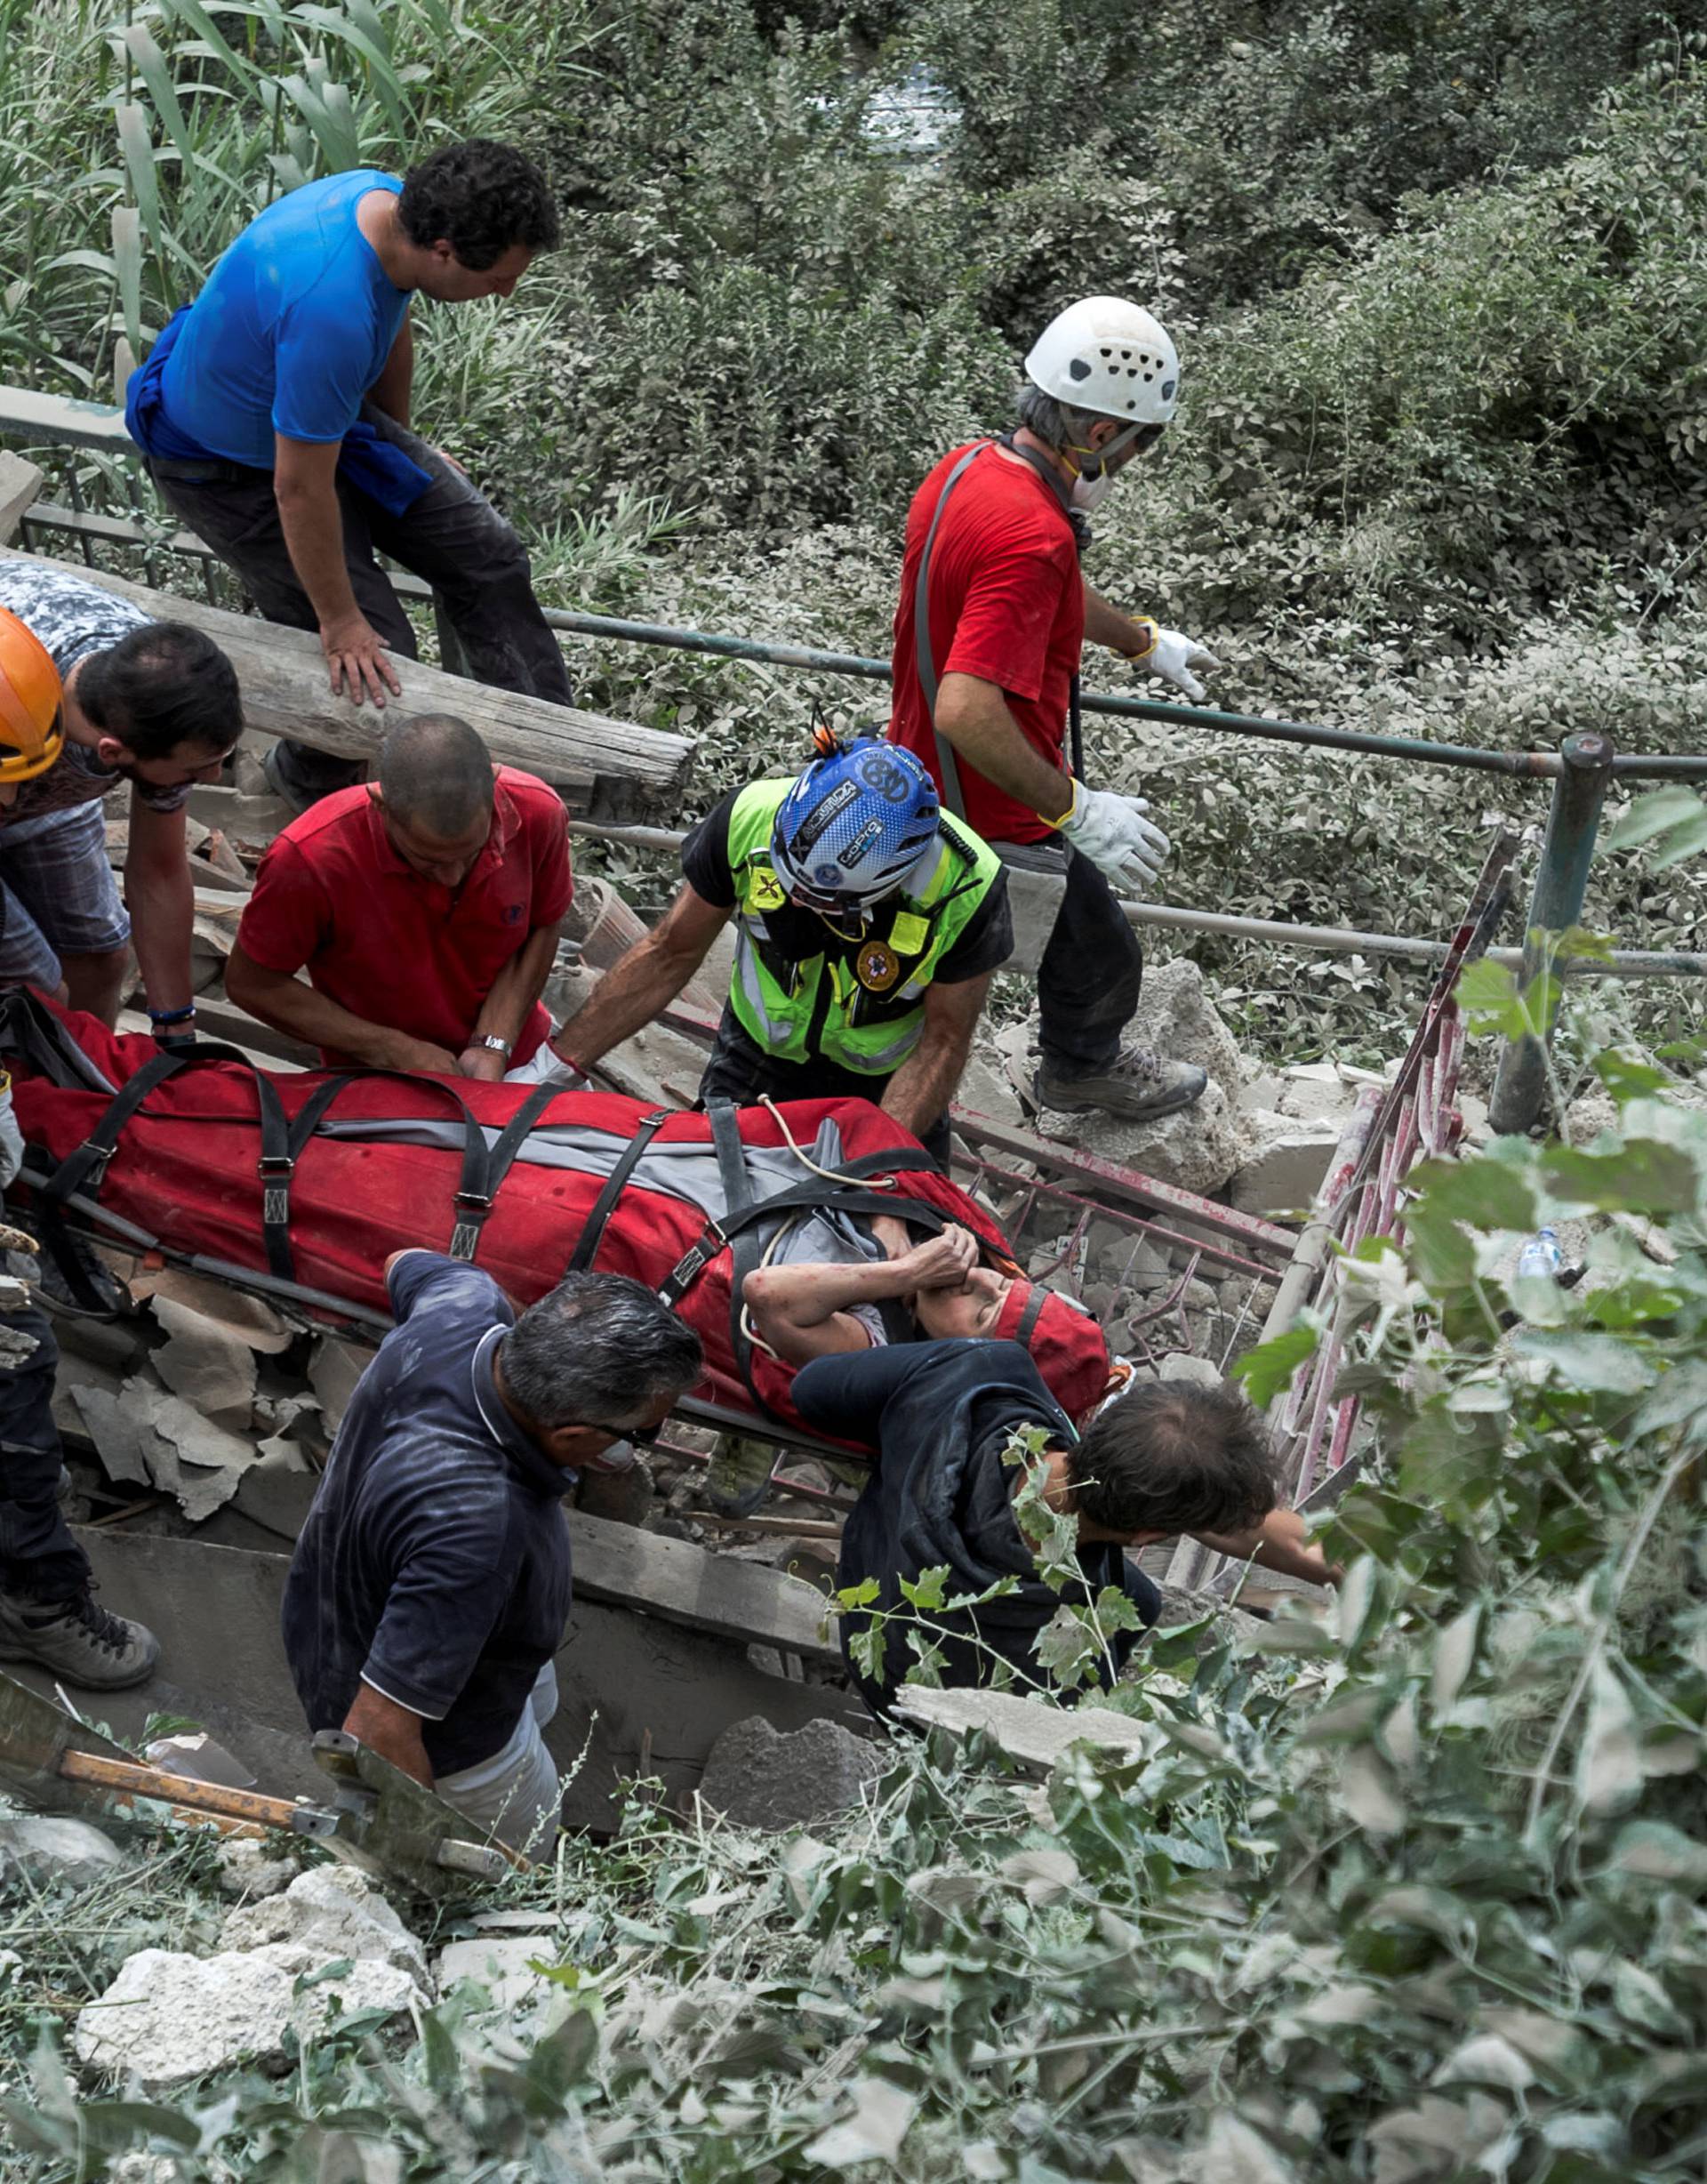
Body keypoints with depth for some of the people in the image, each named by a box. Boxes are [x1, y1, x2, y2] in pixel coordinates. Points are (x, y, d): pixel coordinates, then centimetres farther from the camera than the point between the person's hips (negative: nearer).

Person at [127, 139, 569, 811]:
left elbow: (393, 327, 8)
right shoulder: (331, 310, -42)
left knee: (485, 553, 6)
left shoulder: (389, 200, -15)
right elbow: (299, 488, -32)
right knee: (371, 653, -7)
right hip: (226, 465, -9)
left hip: (325, 414, 9)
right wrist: (340, 620, -20)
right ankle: (310, 782, 24)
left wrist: (405, 448, 23)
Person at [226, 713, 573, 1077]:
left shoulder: (537, 812, -21)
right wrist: (394, 1052, -18)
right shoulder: (309, 858, -29)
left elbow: (540, 929, -2)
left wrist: (493, 1047, -14)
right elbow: (250, 984, -15)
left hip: (514, 1061, 2)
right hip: (375, 1082, -2)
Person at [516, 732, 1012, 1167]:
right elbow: (669, 954, -15)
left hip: (886, 1079, -1)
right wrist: (556, 1063, -15)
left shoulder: (967, 887, -35)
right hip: (760, 1051, 1)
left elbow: (943, 1039, -22)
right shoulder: (751, 818, -30)